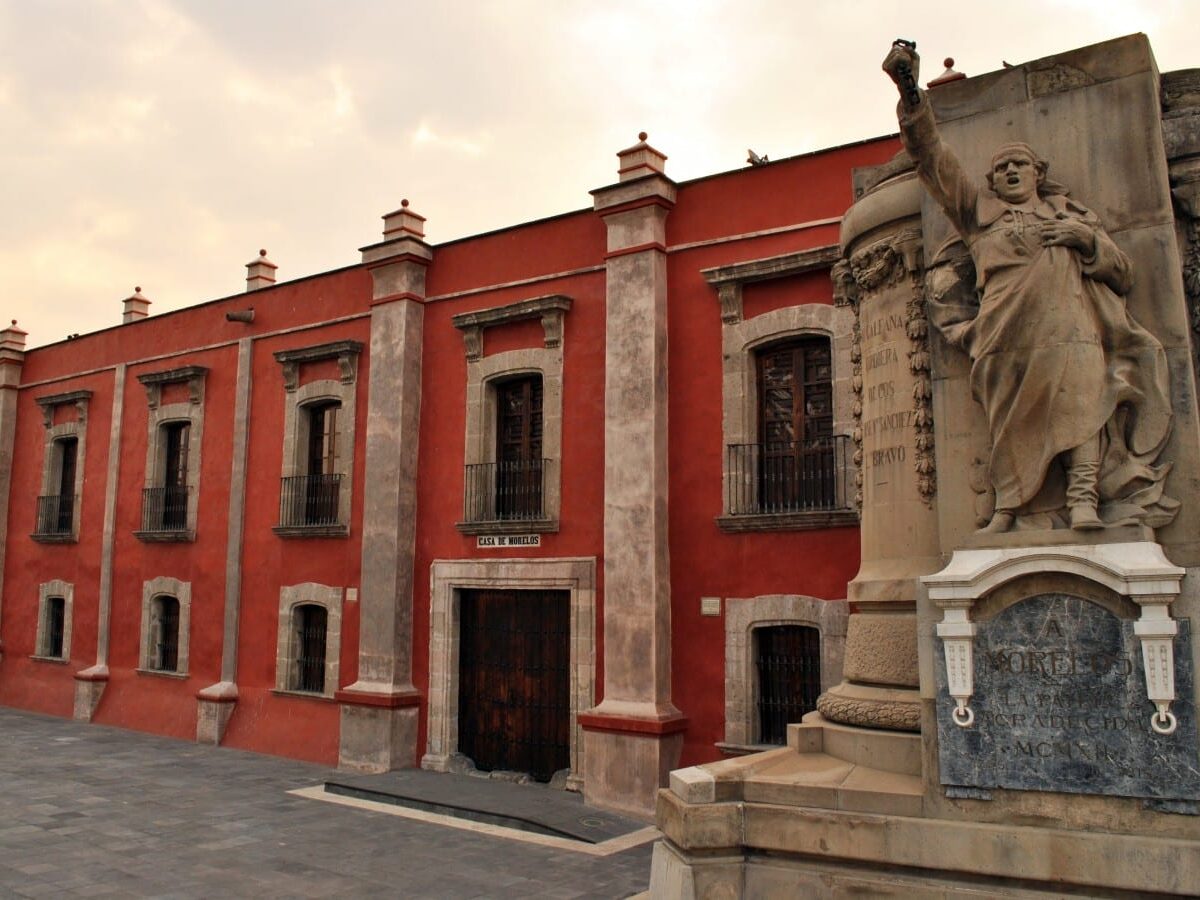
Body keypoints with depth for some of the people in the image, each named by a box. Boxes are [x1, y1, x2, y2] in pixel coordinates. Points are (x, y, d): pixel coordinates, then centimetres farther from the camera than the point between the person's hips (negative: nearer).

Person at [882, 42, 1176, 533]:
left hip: (1071, 323, 1)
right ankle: (1006, 509, -17)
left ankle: (1083, 501, -31)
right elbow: (934, 159, 15)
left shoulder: (1072, 212, 31)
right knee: (1013, 416, -15)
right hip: (1010, 325, -1)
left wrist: (1087, 238, 4)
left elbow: (1123, 274, 23)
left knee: (1082, 396, -23)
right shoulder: (979, 207, 27)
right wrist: (910, 92, 3)